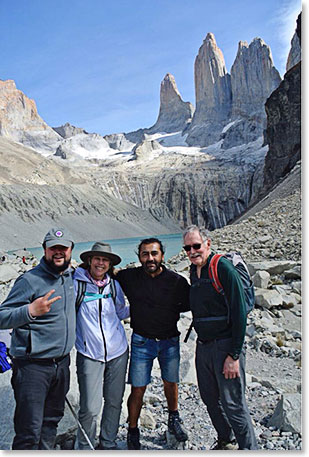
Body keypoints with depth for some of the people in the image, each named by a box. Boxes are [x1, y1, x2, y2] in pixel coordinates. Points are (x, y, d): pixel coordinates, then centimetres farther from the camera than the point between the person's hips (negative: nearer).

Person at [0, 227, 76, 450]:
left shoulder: (70, 276, 7)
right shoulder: (30, 280, -15)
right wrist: (30, 311, -31)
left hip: (62, 362, 7)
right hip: (33, 365, -6)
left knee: (52, 420, 21)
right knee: (30, 430, 1)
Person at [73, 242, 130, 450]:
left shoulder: (114, 285, 6)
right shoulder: (75, 282, -6)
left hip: (118, 351, 4)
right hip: (89, 354, -4)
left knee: (114, 402, 14)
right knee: (90, 408, -2)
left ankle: (108, 443, 37)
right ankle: (85, 445, 27)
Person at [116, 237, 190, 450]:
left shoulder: (177, 281, -11)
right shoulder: (129, 277, -10)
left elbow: (190, 304, 2)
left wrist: (169, 310, -8)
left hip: (170, 341, 1)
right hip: (142, 341, -1)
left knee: (171, 383, 19)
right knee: (138, 389, 3)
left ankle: (174, 420, 46)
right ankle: (133, 431, 28)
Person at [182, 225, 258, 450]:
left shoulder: (223, 268, -16)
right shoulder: (194, 270, 7)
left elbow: (239, 313, -18)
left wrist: (234, 355, -18)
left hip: (226, 345, -8)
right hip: (203, 346, 8)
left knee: (233, 404, 0)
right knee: (210, 398, 19)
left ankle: (250, 448, 22)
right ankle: (226, 441, 40)